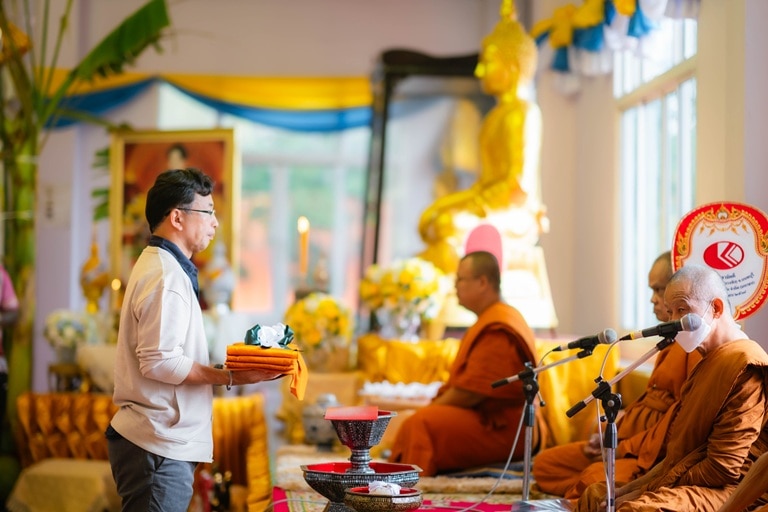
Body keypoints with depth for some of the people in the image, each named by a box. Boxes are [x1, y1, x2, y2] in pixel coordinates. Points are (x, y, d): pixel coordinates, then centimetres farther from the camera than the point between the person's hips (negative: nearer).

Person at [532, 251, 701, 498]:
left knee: (596, 478, -37)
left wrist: (624, 448, -15)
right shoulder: (673, 340, 20)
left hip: (660, 455, -12)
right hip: (632, 439, 12)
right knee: (546, 463, 7)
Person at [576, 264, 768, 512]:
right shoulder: (709, 360, 18)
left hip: (720, 490, -11)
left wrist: (646, 491, -13)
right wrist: (630, 489, 6)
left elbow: (722, 468, -18)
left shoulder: (745, 366, -13)